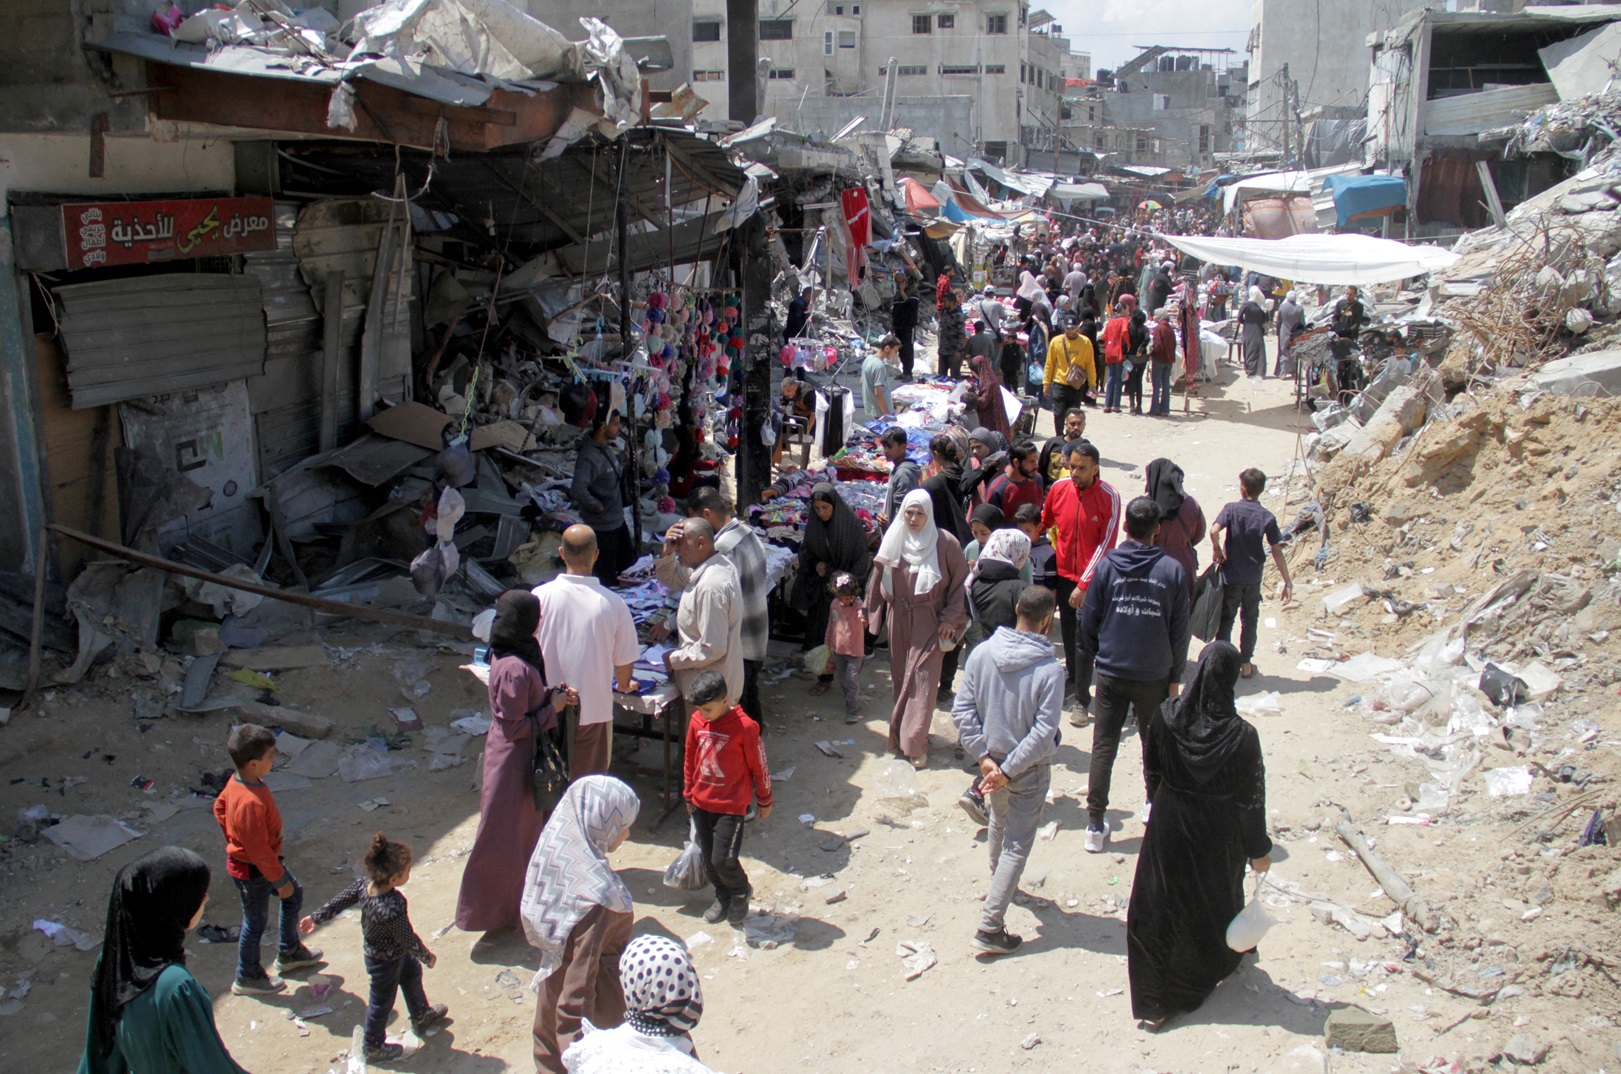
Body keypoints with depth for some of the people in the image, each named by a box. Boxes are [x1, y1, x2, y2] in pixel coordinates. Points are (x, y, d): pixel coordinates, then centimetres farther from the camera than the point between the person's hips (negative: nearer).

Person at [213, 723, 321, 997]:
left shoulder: (236, 781, -9)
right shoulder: (251, 802, -38)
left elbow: (220, 807, 10)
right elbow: (258, 849, -30)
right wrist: (279, 880, -18)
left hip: (265, 859, 9)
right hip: (252, 871, -9)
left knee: (294, 894, 23)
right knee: (256, 922, 12)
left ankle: (289, 953, 42)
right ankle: (247, 977, 35)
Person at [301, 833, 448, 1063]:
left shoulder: (366, 883, -22)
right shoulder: (393, 910, -43)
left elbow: (341, 899, -5)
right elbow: (409, 940, -28)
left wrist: (317, 918, 11)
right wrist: (427, 957, -9)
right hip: (385, 961, -8)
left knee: (412, 972, 29)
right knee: (382, 1002, 16)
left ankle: (421, 1016, 53)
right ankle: (373, 1048, 41)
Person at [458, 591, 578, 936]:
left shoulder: (505, 656, 0)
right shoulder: (515, 668, -29)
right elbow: (514, 727, -24)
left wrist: (552, 693, 1)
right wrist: (553, 708, -15)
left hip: (521, 758, 10)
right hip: (513, 762, -10)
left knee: (526, 828, 23)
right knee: (505, 837, 6)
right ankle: (495, 910, 22)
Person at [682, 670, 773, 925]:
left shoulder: (745, 727, -19)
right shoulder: (697, 721, -4)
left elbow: (759, 765, -7)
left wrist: (764, 801, 3)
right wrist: (689, 795, 18)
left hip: (731, 805, -5)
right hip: (701, 803, 5)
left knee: (723, 859, -8)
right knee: (708, 857, 12)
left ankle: (741, 892, 22)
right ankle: (722, 896, 36)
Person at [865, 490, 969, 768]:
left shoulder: (945, 543, -11)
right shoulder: (893, 540, 0)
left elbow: (961, 582, -6)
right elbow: (878, 577, 12)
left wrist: (950, 619, -9)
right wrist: (869, 609, 16)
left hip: (929, 621, -4)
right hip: (898, 619, 4)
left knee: (922, 679, -5)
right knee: (900, 677, 10)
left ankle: (915, 743, -1)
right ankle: (902, 734, 23)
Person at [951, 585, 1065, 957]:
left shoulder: (981, 653, -11)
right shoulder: (1050, 671, -22)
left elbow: (962, 711, -11)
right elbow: (1043, 734, -23)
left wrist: (984, 757, -8)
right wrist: (1009, 770, -17)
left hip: (992, 757, 5)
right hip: (1029, 770, -5)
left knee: (999, 823, 30)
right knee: (1017, 844, 6)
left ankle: (999, 887, 54)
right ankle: (990, 928, 3)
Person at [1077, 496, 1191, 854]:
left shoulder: (1106, 565, -7)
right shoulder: (1172, 570, -7)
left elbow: (1088, 622, -1)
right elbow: (1179, 631, -2)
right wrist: (1175, 676, 9)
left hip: (1111, 674, 0)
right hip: (1155, 677, 0)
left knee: (1103, 747, 5)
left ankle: (1095, 826, 5)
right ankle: (1153, 805, 37)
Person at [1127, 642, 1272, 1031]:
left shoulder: (1165, 717, -18)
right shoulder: (1241, 735, -24)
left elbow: (1151, 772, -3)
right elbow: (1252, 798, -13)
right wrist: (1259, 849, 1)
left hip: (1168, 828, 1)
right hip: (1218, 838, -1)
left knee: (1158, 910, 13)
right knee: (1216, 899, 25)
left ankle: (1155, 1002, 18)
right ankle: (1222, 958, 54)